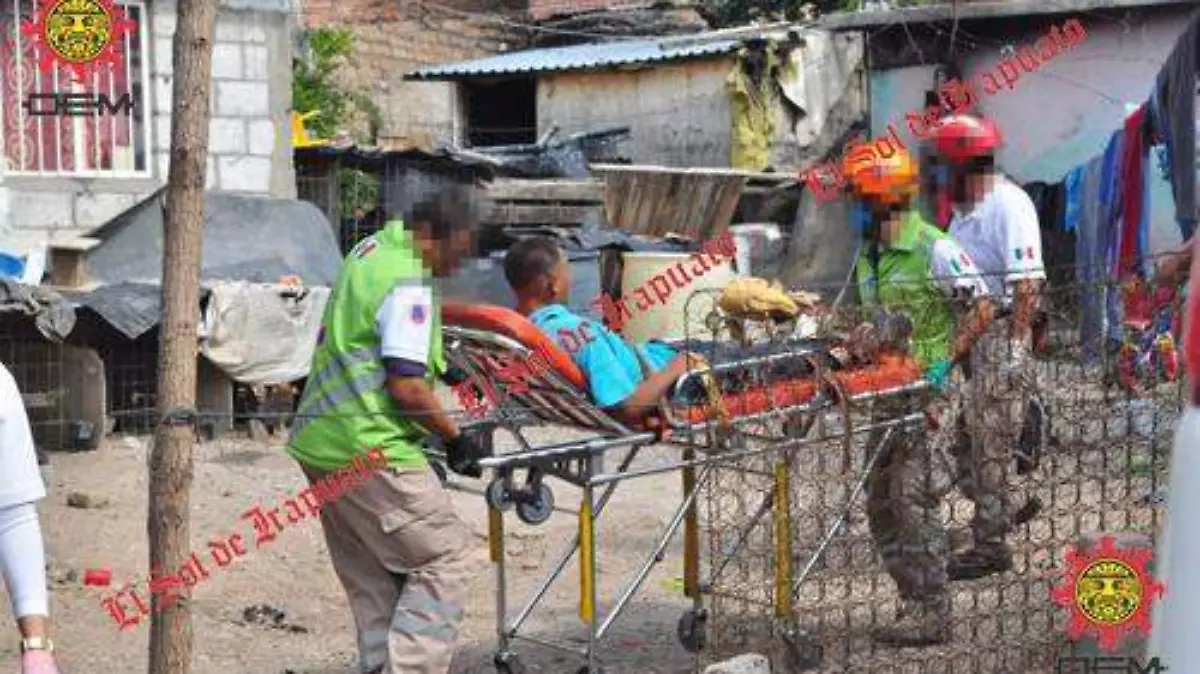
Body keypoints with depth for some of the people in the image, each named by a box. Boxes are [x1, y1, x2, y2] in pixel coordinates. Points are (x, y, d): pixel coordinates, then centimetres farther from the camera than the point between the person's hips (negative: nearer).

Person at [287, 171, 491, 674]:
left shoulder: (371, 248, 12)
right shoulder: (408, 284, -18)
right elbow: (406, 388, -22)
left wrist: (437, 364, 27)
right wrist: (456, 439, -9)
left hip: (321, 443, 10)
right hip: (368, 451, -10)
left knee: (372, 579, 16)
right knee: (443, 559, -3)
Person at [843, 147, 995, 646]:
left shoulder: (933, 248, -13)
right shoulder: (868, 254, 12)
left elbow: (982, 307, -13)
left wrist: (947, 361, -19)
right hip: (888, 391, 9)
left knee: (914, 499, -10)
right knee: (880, 501, 10)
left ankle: (931, 614, -2)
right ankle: (916, 603, 20)